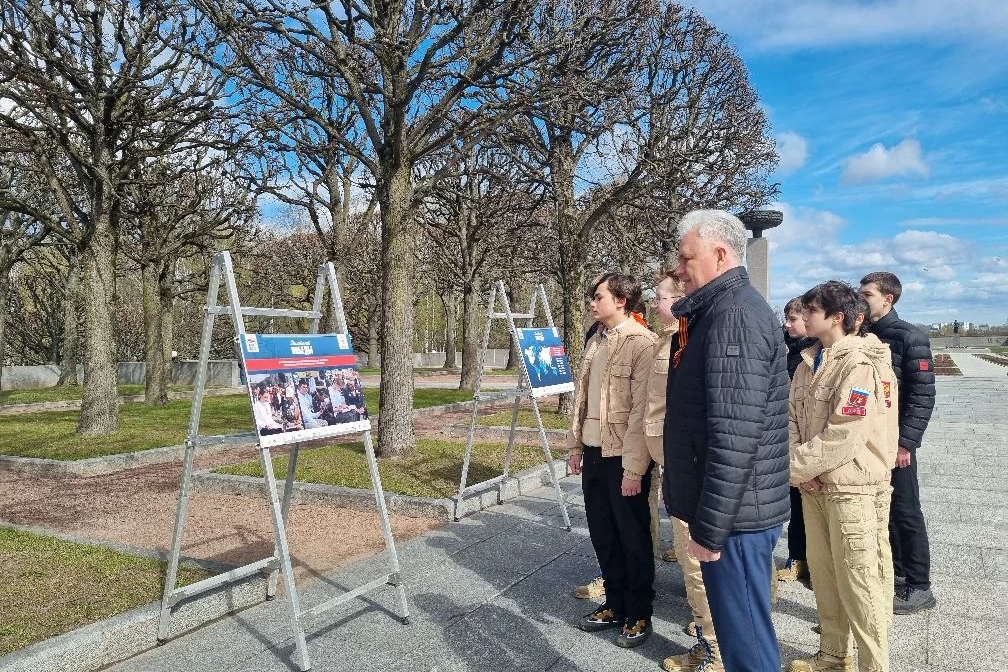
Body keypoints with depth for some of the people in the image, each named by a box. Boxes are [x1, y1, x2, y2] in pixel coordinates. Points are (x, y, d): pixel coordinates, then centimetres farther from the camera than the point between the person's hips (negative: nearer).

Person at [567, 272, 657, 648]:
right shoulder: (596, 341, 11)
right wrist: (575, 445, 14)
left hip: (623, 456, -7)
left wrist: (633, 468, -18)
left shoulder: (642, 343, -14)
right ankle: (615, 604, 33)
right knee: (602, 533, 16)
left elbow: (642, 410, -18)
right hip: (593, 452, 7)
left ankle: (639, 614, 26)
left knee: (632, 536, 8)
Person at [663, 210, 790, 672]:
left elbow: (734, 437, -25)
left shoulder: (734, 314, -19)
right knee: (739, 631, 21)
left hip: (733, 514, -10)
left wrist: (709, 528, -21)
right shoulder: (719, 311, 15)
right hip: (730, 510, 10)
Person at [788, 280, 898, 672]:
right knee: (823, 574, 17)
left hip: (852, 487, -8)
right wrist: (798, 468, -7)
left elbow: (844, 437, -22)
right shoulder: (810, 362, 10)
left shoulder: (861, 364, -16)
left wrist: (794, 466, -15)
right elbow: (791, 417, 9)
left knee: (859, 582, 1)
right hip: (814, 484, 8)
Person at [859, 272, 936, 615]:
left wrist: (905, 442, -17)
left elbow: (923, 395, -13)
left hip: (895, 442, -6)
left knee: (905, 512, 3)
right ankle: (895, 571, 29)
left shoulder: (909, 337, -9)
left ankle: (919, 586, 15)